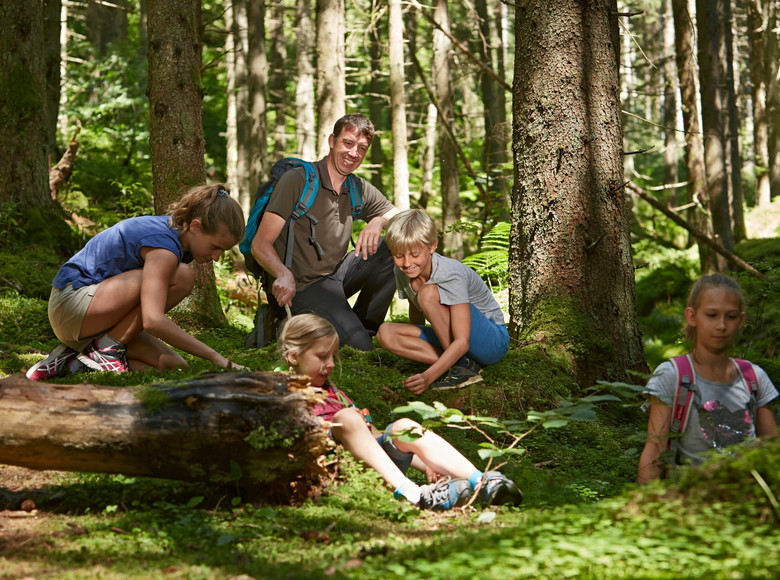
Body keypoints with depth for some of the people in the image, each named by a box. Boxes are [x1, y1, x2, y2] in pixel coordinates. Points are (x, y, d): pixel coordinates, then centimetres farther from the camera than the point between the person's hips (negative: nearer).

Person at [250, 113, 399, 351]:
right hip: (301, 287, -7)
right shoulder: (297, 180, -12)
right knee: (359, 347, -26)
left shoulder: (360, 189, 8)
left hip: (337, 275, 7)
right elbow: (261, 244, -17)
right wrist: (284, 275, -38)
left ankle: (366, 325, -1)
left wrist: (379, 222, -19)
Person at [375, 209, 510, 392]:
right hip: (449, 338, 7)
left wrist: (428, 376, -46)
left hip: (494, 341, -7)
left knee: (429, 293, -30)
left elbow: (462, 342, -34)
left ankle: (463, 366, -22)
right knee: (385, 333, -16)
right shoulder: (402, 273, -7)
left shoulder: (451, 275, -28)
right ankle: (457, 361, -18)